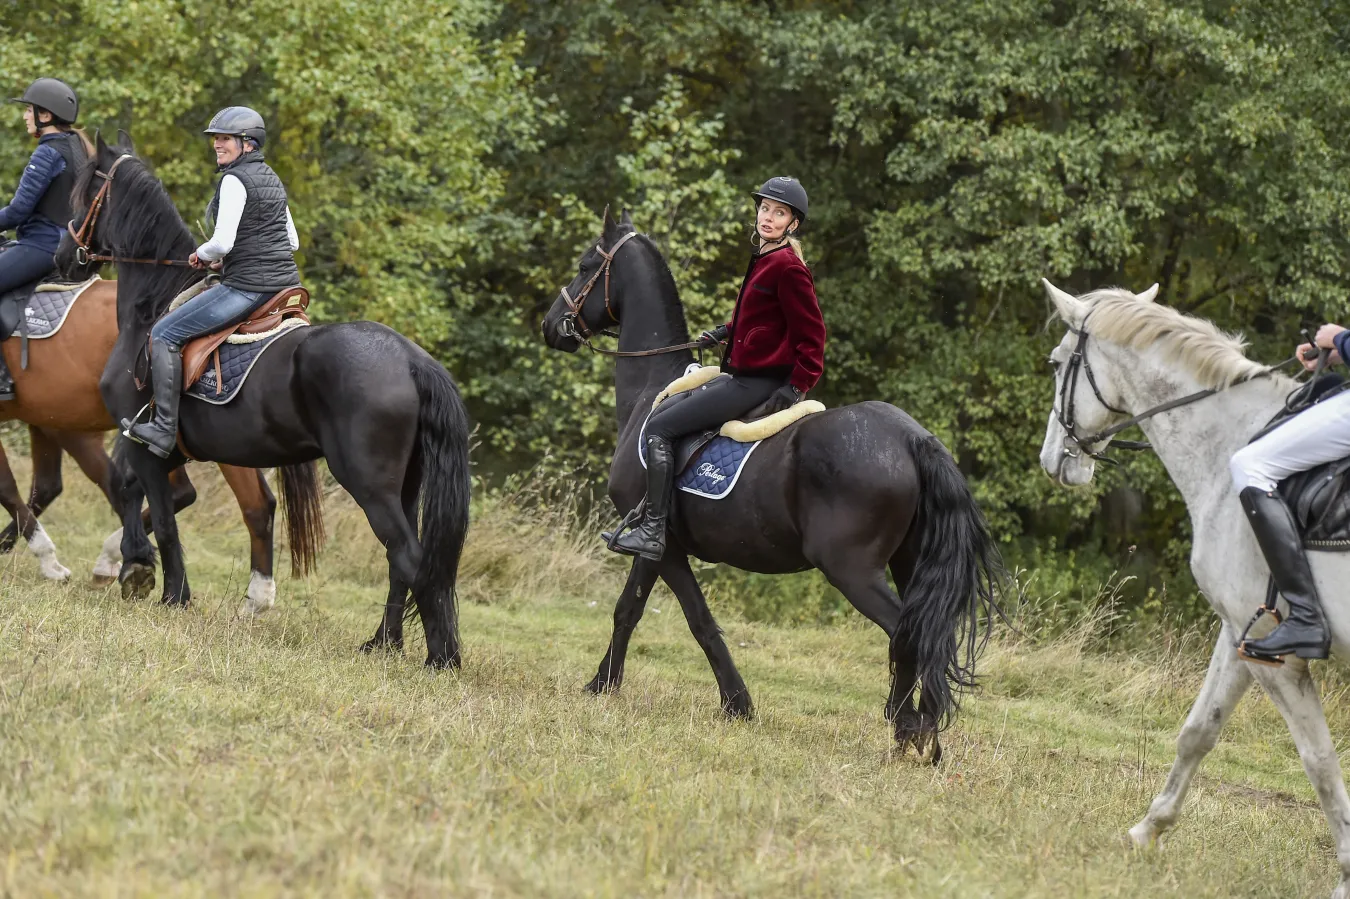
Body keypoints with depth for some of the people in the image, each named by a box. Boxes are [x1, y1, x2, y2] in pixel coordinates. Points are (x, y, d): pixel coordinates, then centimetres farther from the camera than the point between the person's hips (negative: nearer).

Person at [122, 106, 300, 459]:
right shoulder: (272, 179, 16)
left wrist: (203, 255, 0)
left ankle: (164, 430, -12)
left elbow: (222, 242, -22)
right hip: (285, 283, 10)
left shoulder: (235, 179, -12)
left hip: (247, 286, -10)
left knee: (164, 334, -5)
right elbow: (292, 242, 21)